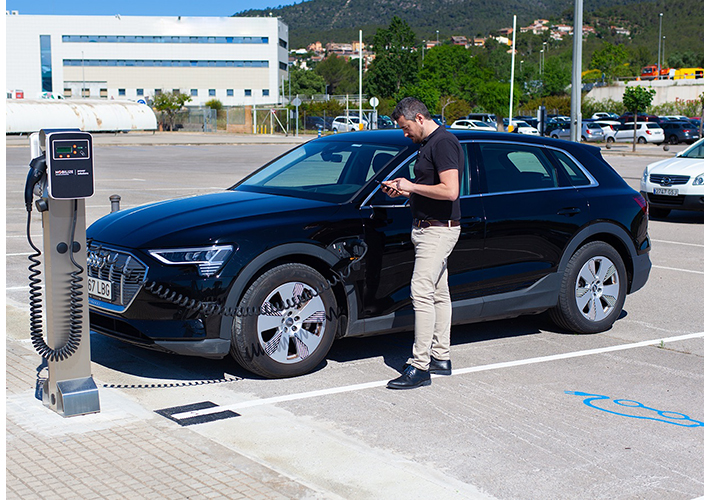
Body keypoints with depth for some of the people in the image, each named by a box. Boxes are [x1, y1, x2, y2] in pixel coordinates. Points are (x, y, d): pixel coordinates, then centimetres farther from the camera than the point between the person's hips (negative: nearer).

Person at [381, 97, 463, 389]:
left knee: (422, 293, -14)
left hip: (438, 230, -11)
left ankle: (420, 367, -12)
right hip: (426, 228, 11)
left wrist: (411, 186, -16)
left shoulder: (443, 143, -16)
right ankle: (441, 357, 21)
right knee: (438, 293, 14)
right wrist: (404, 191, 10)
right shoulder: (428, 144, 16)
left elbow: (450, 191, -26)